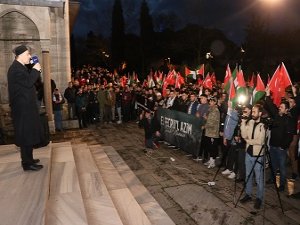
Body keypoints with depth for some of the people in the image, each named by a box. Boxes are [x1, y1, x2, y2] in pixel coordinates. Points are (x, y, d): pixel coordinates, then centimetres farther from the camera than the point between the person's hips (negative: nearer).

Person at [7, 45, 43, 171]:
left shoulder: (20, 67, 16)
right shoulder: (16, 69, -17)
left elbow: (29, 80, 20)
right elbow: (28, 82, -25)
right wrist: (35, 70, -16)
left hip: (26, 106, 11)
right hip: (23, 107, -11)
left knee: (28, 134, 16)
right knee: (27, 134, -4)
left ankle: (28, 159, 27)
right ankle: (27, 163, 5)